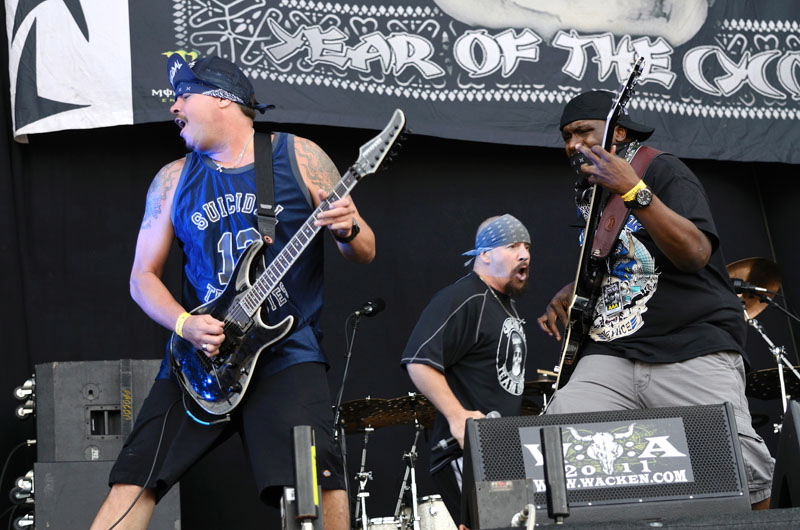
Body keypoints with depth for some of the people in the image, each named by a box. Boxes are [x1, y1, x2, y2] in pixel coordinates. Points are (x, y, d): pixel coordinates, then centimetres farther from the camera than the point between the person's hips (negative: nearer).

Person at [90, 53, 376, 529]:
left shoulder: (299, 157, 3)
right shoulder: (174, 179, 11)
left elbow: (365, 252, 5)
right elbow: (144, 275, 12)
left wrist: (348, 230, -19)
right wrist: (183, 324, -8)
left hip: (288, 348, -3)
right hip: (200, 352, 3)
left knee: (319, 479, -21)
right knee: (133, 481, -5)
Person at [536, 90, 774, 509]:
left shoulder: (663, 171, 0)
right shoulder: (586, 191, 21)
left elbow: (696, 254, -17)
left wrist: (633, 191, -24)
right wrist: (569, 295, 16)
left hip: (692, 346, -5)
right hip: (610, 355, 6)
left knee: (741, 469, -19)